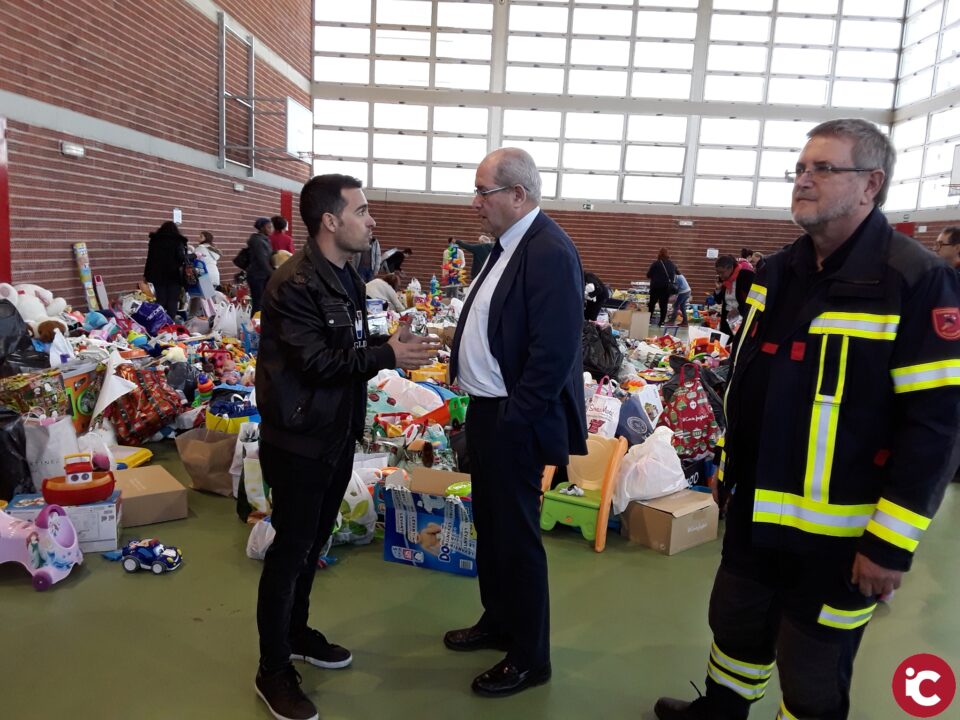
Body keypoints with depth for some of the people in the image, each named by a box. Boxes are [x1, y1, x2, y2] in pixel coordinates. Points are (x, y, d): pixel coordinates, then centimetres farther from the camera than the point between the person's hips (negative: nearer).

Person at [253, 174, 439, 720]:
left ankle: (297, 634, 40)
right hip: (300, 440, -8)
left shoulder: (349, 280, 9)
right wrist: (387, 356, -24)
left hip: (338, 435, 9)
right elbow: (316, 361, -25)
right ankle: (273, 669, 21)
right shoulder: (294, 284, -20)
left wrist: (394, 347, 0)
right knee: (290, 549, 4)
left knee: (314, 542, 20)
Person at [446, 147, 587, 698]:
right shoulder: (506, 245, 10)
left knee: (516, 534, 4)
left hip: (514, 422, -9)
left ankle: (530, 658, 24)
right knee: (489, 523, 21)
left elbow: (554, 351, -25)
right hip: (485, 410, 10)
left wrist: (513, 419, -19)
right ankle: (498, 622, 42)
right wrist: (482, 409, 11)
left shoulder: (550, 253, -20)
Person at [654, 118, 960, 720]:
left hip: (838, 534, -7)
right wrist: (731, 465, 17)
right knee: (737, 629, 26)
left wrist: (892, 542, -19)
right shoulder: (780, 271, 6)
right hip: (755, 513, 7)